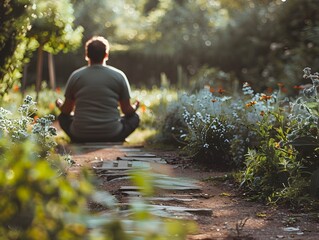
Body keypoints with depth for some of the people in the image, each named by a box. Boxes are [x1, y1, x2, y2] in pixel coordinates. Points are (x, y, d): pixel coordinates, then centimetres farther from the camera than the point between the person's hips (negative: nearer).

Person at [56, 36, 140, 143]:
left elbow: (66, 111, 12)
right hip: (111, 136, -1)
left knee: (63, 117, 30)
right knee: (134, 117, 24)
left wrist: (59, 105, 36)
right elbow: (127, 111, 7)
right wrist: (135, 107, 32)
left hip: (80, 136, 1)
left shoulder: (75, 75, 3)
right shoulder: (118, 75, 0)